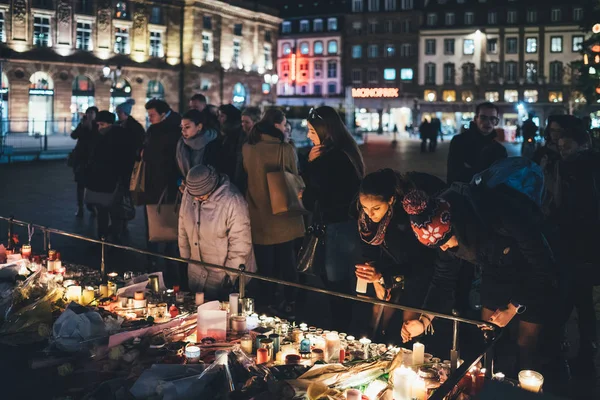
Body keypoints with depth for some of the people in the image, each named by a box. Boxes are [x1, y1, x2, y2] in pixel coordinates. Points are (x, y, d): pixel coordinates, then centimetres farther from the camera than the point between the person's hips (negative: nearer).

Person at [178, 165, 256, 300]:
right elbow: (183, 227, 4)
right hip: (196, 269, 5)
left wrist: (231, 275, -16)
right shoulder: (189, 193, -11)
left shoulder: (233, 201, -28)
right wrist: (184, 258, 11)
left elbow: (240, 243, -22)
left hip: (225, 273, -5)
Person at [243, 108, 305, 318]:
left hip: (259, 215, 2)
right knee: (287, 261, 14)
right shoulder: (286, 149, -15)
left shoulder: (247, 149, -6)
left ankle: (267, 304, 19)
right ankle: (289, 304, 19)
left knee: (265, 264, 12)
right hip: (283, 215, -2)